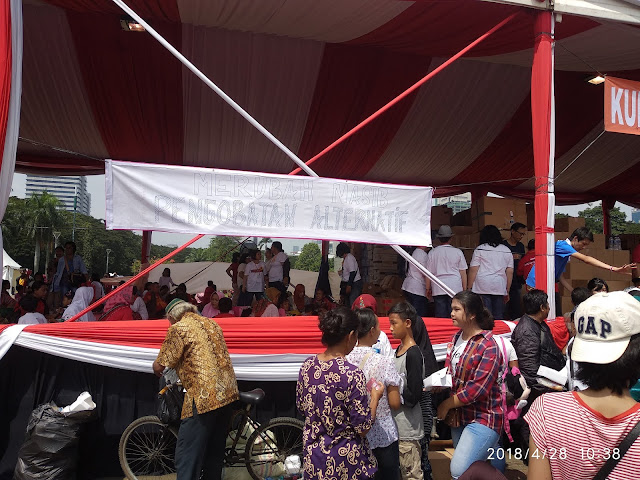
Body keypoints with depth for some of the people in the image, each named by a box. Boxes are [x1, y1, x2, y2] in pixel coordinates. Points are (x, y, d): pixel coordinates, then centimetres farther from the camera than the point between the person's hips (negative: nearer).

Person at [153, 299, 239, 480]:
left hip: (203, 397, -8)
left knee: (187, 457, -3)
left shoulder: (178, 328, -4)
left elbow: (159, 366, -4)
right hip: (228, 392, 8)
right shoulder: (211, 323, 18)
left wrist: (156, 366, 19)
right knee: (215, 451, 18)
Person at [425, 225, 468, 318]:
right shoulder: (458, 252, 2)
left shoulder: (432, 252, 4)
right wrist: (464, 289, 11)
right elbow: (463, 273, 4)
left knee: (440, 317, 1)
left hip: (438, 289, 1)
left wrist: (428, 288, 16)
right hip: (455, 288, -1)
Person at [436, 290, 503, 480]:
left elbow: (478, 388, -21)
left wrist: (448, 404, -12)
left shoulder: (488, 346, -16)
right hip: (460, 415, 8)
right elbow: (449, 373, 11)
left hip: (483, 418, -8)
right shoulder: (455, 339, 7)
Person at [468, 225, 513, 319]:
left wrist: (469, 288, 1)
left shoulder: (480, 249, 1)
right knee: (498, 316, 8)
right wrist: (507, 291, 17)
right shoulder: (507, 251, 12)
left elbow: (473, 270, -4)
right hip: (500, 288, 3)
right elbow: (510, 272, 11)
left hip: (482, 287, -3)